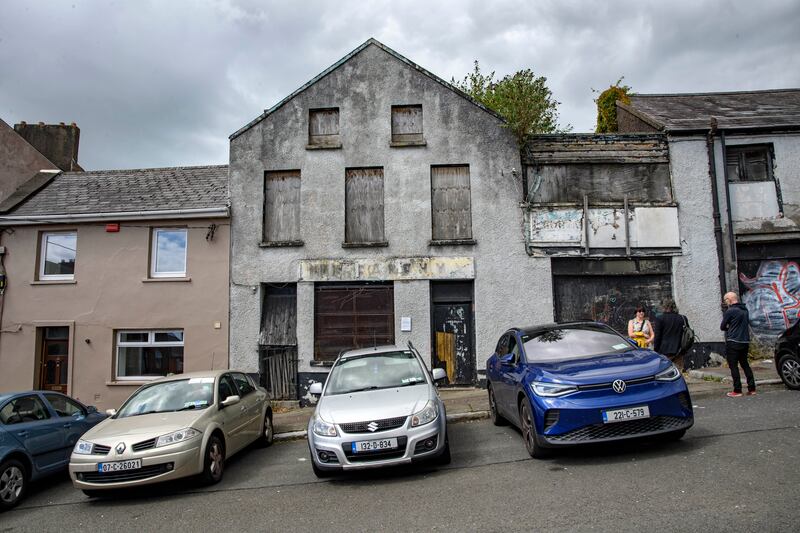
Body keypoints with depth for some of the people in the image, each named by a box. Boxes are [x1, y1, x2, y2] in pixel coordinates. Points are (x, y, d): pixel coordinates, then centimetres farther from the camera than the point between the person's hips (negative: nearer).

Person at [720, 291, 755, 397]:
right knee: (745, 364, 16)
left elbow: (722, 327, -8)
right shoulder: (745, 310, 11)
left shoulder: (730, 311, -13)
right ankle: (751, 388, 16)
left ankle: (737, 390, -2)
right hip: (745, 341, 8)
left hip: (733, 342, -8)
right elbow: (747, 324, 21)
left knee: (733, 366, -2)